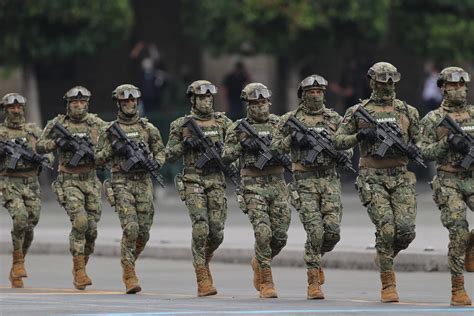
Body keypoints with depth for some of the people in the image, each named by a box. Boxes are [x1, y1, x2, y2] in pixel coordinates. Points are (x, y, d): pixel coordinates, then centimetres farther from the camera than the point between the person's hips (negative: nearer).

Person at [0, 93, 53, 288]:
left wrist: (45, 158, -8)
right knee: (20, 218, -26)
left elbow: (48, 151, 14)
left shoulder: (33, 131, 12)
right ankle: (18, 262, -12)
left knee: (29, 226, 2)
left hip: (31, 184, 4)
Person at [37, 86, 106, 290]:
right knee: (79, 221, -21)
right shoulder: (58, 124, 1)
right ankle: (79, 271, -16)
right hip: (69, 181, -3)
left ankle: (80, 267, 22)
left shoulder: (97, 124, 4)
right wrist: (58, 142, -15)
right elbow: (40, 147, 2)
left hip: (91, 181, 3)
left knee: (91, 228, 3)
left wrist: (91, 149, -15)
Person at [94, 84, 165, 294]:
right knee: (130, 229, -16)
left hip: (144, 183, 3)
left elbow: (160, 151, 15)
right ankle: (129, 276, -12)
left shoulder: (148, 128, 10)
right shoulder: (109, 131, 5)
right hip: (122, 183, -3)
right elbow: (98, 159, 6)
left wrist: (156, 162, -7)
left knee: (143, 232, 2)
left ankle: (129, 262, 29)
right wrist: (113, 148, -12)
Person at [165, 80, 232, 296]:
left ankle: (204, 260, 29)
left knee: (217, 232, -3)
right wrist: (185, 144, -10)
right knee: (200, 228, -16)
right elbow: (169, 155, 7)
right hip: (193, 181, -2)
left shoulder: (223, 122, 8)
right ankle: (203, 280, -13)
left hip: (216, 182, 2)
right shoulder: (181, 125, 4)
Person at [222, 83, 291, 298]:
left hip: (277, 184, 3)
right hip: (253, 186, -3)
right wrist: (242, 145, -15)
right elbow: (226, 157, 2)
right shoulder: (238, 128, 4)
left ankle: (259, 262, 31)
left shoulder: (278, 124, 7)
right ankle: (266, 282, -8)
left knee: (280, 235, 2)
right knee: (263, 232, -15)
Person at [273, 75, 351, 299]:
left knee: (332, 230, -8)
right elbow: (275, 148, 4)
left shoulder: (334, 119, 10)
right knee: (315, 231, -12)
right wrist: (292, 139, -15)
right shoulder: (291, 119, 3)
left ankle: (316, 258, 24)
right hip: (305, 181, -3)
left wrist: (345, 154, -5)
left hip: (330, 179, 3)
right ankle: (313, 282, -4)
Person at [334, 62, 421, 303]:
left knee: (406, 229, -12)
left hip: (401, 178, 3)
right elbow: (338, 141, 6)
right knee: (386, 227, -16)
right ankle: (388, 285, -5)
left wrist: (413, 149, -6)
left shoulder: (407, 112, 11)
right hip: (372, 178, -3)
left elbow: (420, 141, 18)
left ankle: (385, 256, 23)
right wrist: (360, 135, -12)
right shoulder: (358, 112, 5)